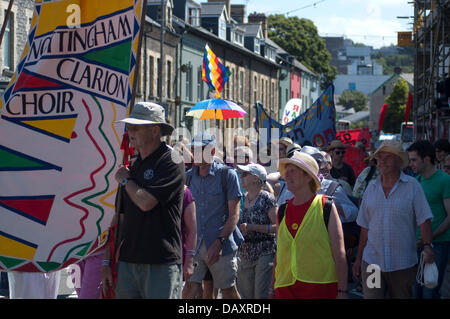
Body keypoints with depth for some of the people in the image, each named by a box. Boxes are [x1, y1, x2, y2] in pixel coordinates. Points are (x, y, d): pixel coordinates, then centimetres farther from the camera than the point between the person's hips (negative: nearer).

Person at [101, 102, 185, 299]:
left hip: (161, 263, -7)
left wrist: (125, 180, 0)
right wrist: (107, 261, 14)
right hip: (128, 261, 7)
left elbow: (146, 202, -19)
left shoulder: (170, 162, -7)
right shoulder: (133, 166, 16)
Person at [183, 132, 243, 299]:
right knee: (188, 289, -6)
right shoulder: (189, 177, 10)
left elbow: (234, 214, -7)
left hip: (222, 245, -4)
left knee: (229, 291, 2)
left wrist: (219, 242, -16)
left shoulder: (227, 174, -3)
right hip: (195, 244, 4)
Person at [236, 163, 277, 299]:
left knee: (261, 294, -9)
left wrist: (253, 227, -18)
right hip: (245, 254, 7)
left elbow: (277, 226, -14)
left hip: (265, 253, -7)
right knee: (244, 294, 7)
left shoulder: (266, 198, -8)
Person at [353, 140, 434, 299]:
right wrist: (358, 259, 12)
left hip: (403, 264, -2)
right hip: (371, 262, 2)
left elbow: (423, 220, -7)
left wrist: (427, 246, -23)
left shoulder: (412, 186, -1)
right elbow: (365, 227, 13)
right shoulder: (371, 187, 9)